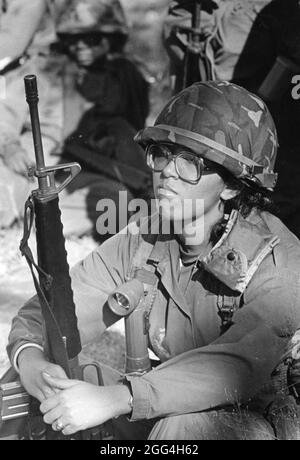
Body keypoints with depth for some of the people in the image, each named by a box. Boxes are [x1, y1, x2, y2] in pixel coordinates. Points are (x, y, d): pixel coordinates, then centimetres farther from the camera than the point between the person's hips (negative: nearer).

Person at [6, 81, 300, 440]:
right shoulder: (141, 241, -6)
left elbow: (242, 364, -37)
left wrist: (116, 397, -49)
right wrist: (29, 356, -32)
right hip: (162, 411, 5)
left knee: (186, 422, -36)